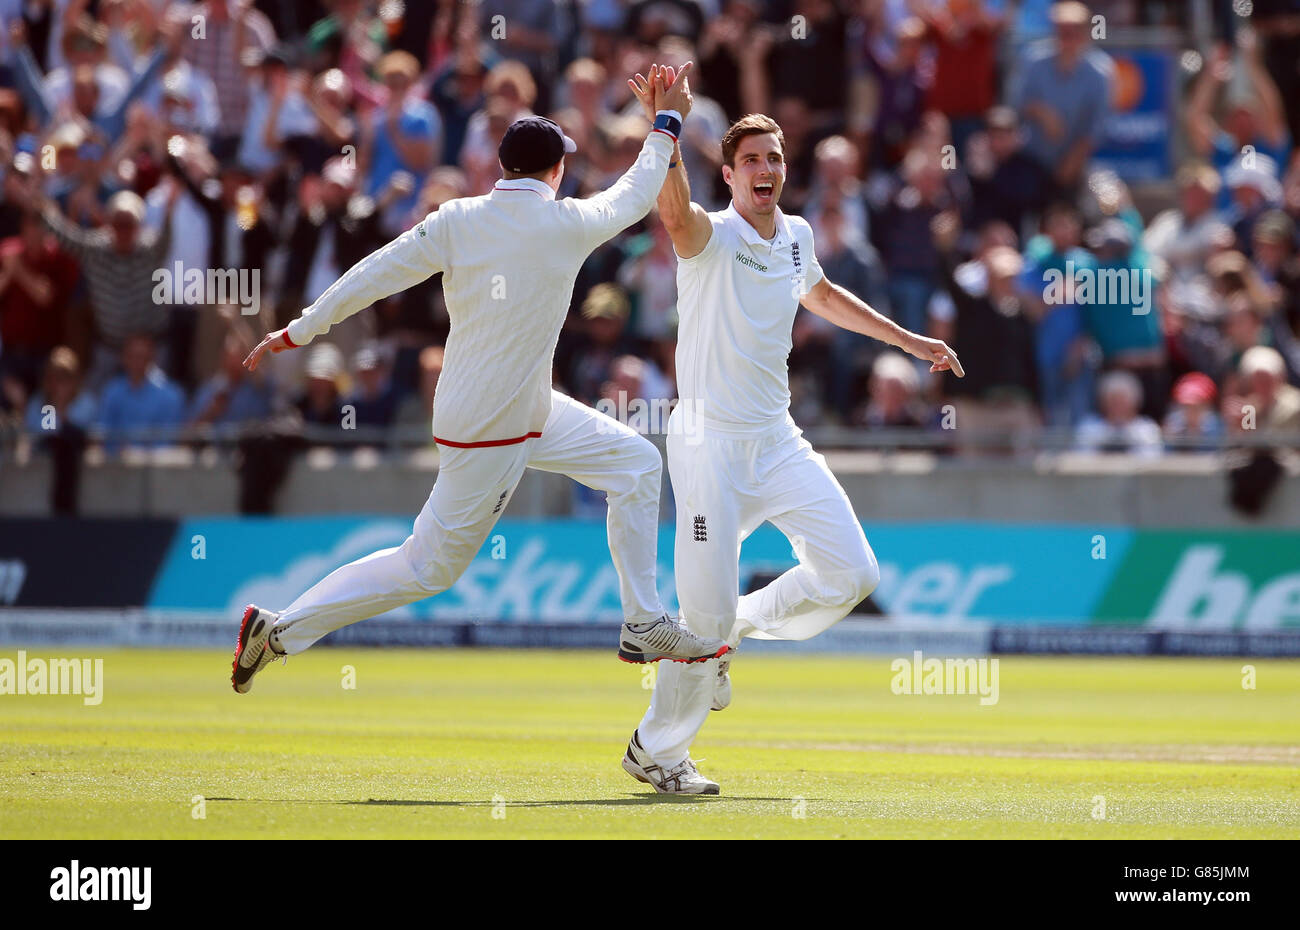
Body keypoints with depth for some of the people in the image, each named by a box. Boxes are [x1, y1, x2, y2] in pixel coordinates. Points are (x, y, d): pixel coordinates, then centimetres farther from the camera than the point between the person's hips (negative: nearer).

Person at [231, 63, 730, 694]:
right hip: (491, 433, -8)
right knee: (430, 566, 1)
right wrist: (666, 123, 17)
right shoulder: (567, 224, -15)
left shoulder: (458, 221, -4)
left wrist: (297, 333, 1)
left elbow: (376, 273, -6)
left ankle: (644, 627, 17)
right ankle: (283, 628, 2)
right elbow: (634, 196, 3)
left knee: (635, 463, 15)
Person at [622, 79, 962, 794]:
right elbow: (675, 211, -37)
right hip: (711, 444, -7)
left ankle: (740, 628, 23)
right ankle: (654, 749, 11)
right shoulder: (711, 237, -12)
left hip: (779, 441, 7)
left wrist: (907, 340, 32)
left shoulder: (796, 237, 9)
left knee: (851, 573, -1)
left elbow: (822, 295, 31)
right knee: (707, 610, -7)